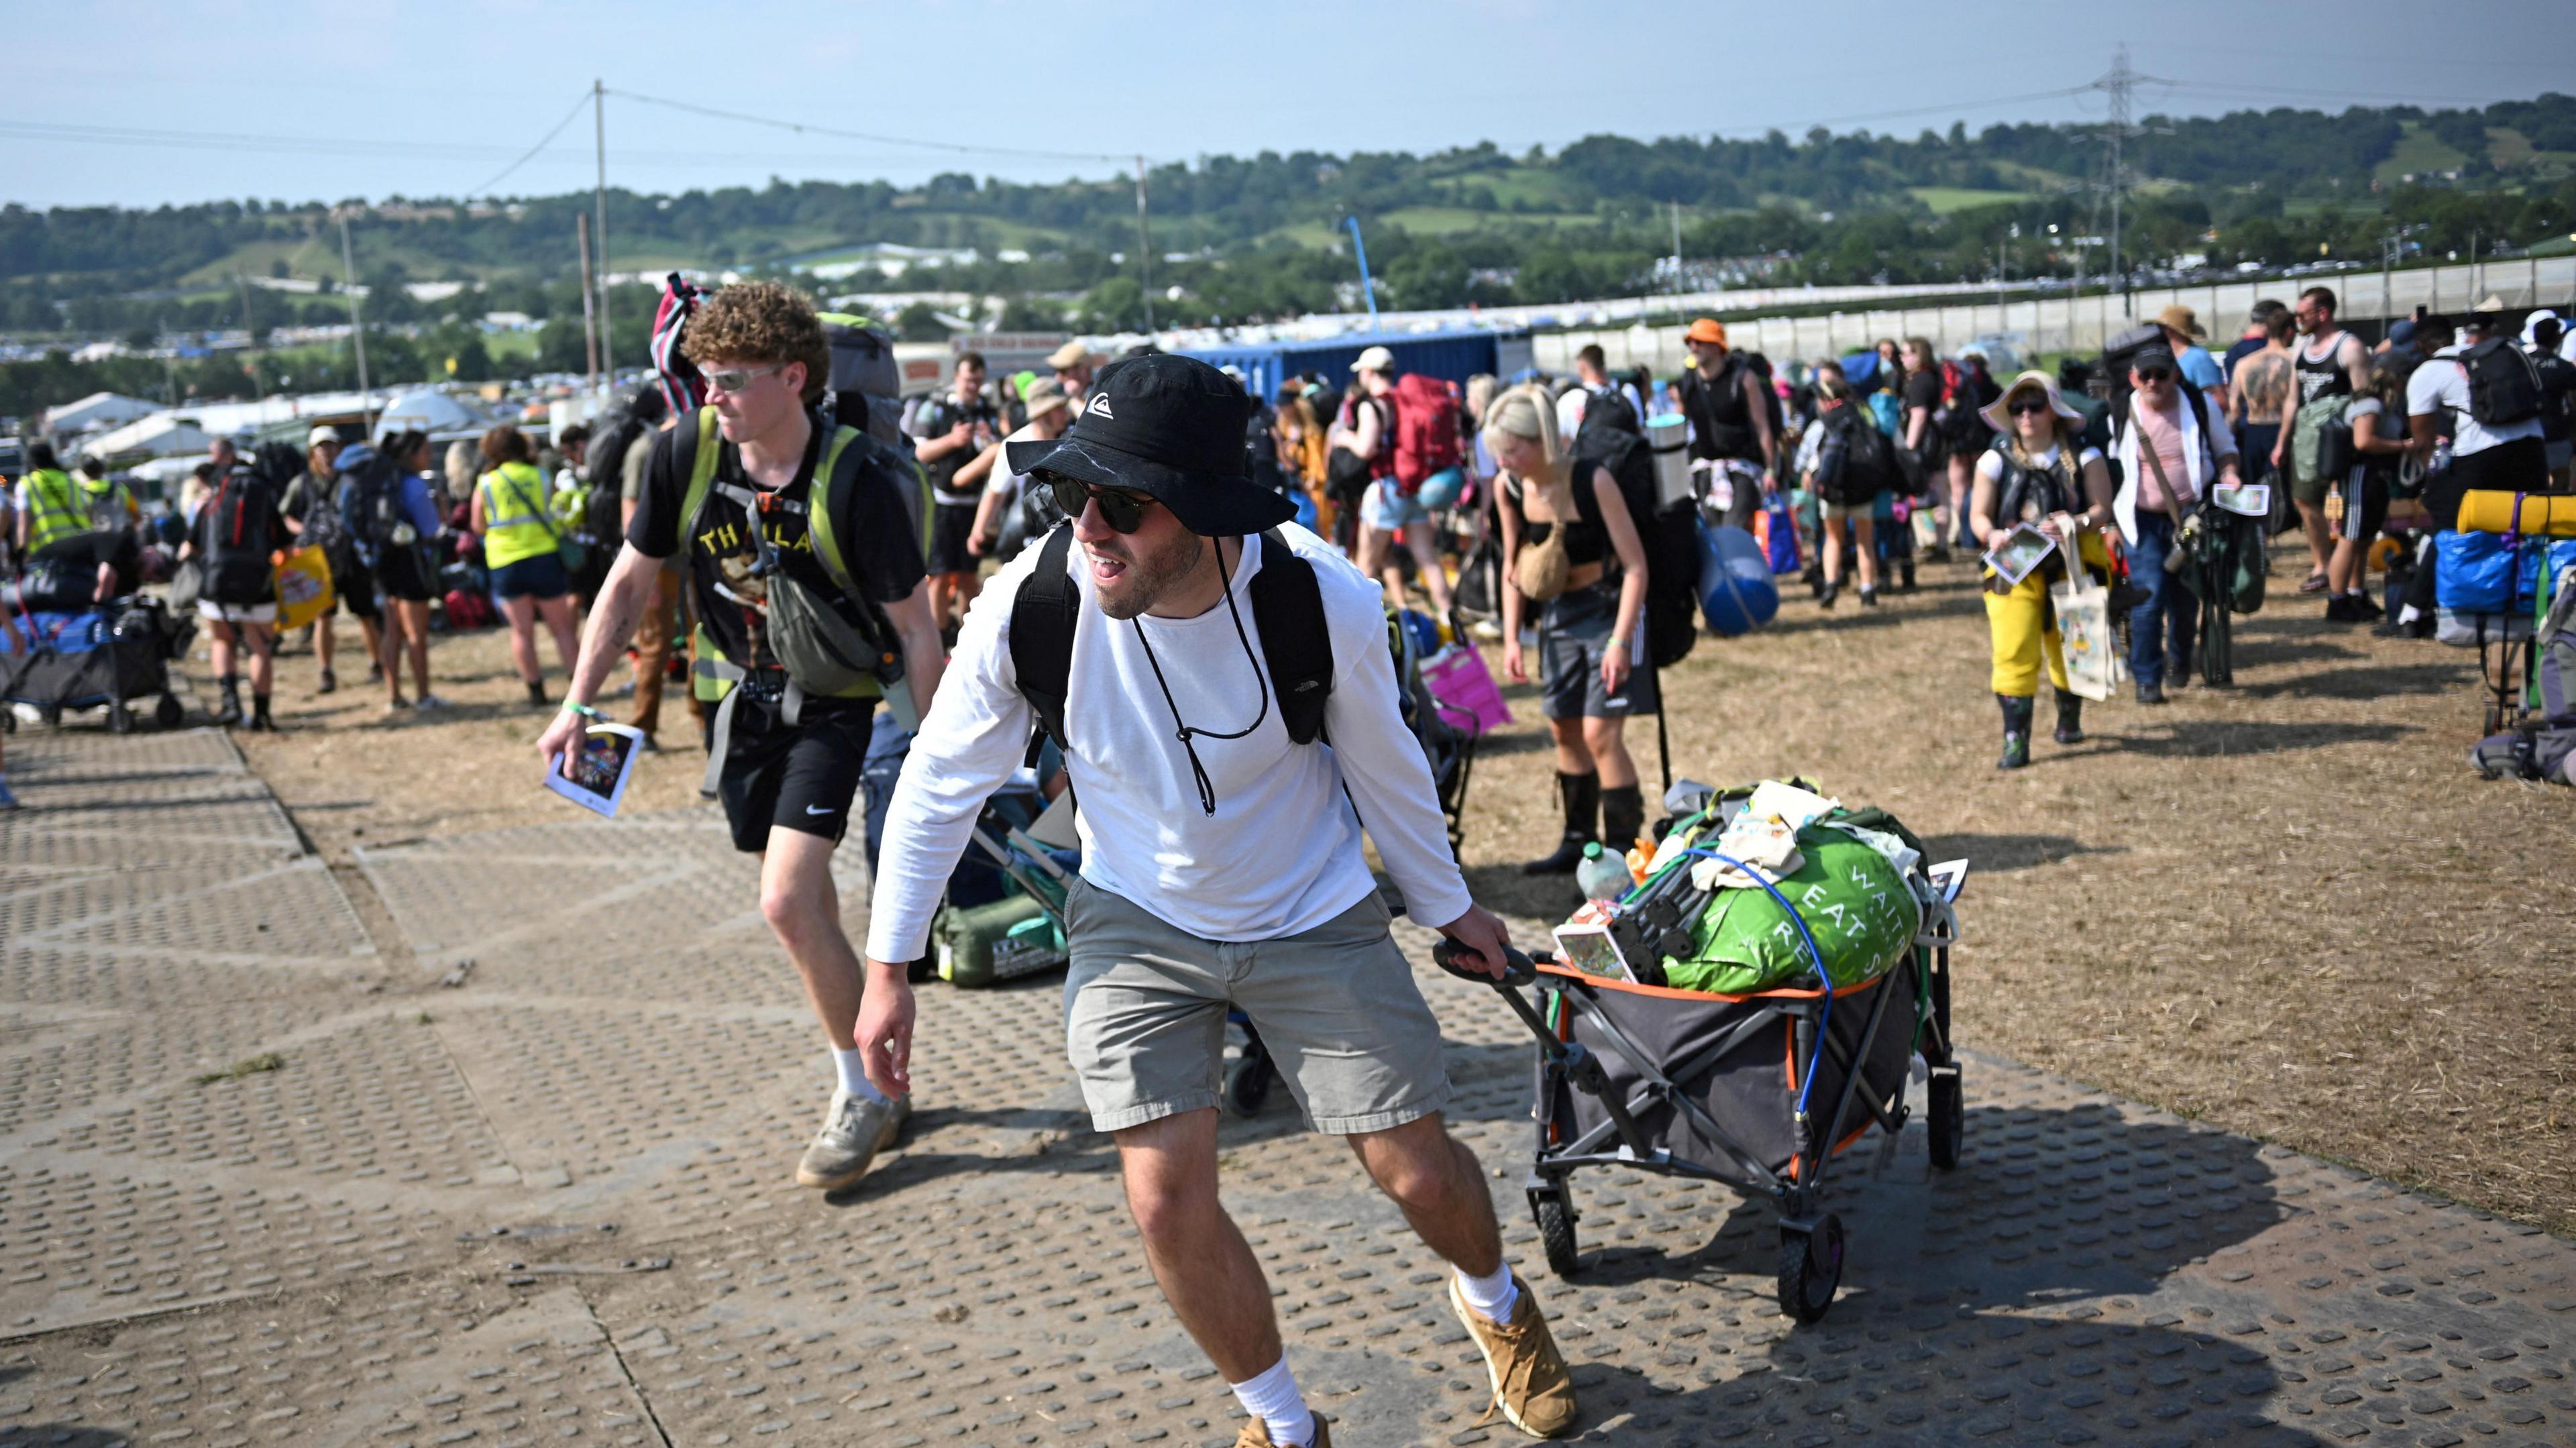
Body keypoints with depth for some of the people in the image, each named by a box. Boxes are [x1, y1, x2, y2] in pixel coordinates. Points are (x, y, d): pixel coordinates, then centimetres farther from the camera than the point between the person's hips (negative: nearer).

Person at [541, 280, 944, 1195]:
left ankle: (865, 1096, 2)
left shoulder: (859, 479, -23)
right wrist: (578, 706, -1)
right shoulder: (686, 452, -11)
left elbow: (916, 628, -16)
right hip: (741, 700, 5)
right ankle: (867, 1082, 33)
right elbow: (630, 581, 1)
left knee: (787, 904, -17)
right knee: (807, 911, 14)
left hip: (831, 706, -5)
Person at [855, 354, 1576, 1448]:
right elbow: (941, 782, -8)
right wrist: (887, 968, -3)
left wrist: (1447, 906, 9)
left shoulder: (1326, 602, -26)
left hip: (1314, 916, 0)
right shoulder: (1034, 603, -25)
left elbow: (1383, 763, -4)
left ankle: (1494, 1300, 43)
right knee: (1167, 1203, -7)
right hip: (1137, 924, 1)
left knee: (1419, 1173, 5)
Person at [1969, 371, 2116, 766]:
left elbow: (2102, 510, -5)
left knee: (2069, 652, 13)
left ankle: (2070, 720, 39)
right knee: (2013, 653, -12)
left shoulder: (2083, 457, 0)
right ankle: (2015, 741, -10)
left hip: (2073, 566, 1)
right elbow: (1979, 514, -1)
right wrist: (1992, 535, -23)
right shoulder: (1996, 460, 0)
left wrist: (2076, 524, -26)